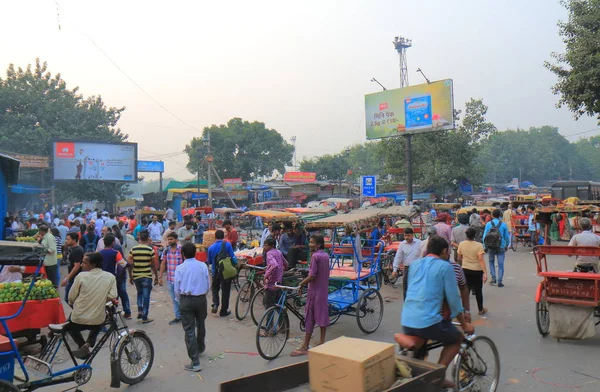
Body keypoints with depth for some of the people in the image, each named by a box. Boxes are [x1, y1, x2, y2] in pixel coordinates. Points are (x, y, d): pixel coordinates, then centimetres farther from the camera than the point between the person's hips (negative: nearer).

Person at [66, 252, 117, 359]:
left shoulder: (81, 276, -12)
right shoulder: (110, 277, -6)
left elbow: (71, 297, -4)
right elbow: (112, 296, -8)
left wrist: (72, 303, 18)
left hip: (78, 319, -1)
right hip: (98, 321, 1)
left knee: (70, 326, 33)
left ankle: (82, 345, 10)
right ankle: (88, 344, 13)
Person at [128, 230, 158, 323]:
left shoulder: (133, 249, -2)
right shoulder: (150, 250, -8)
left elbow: (129, 263, -2)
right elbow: (153, 265, -3)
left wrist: (130, 277, 8)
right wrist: (156, 274, 10)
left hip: (136, 276, 3)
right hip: (147, 276, -3)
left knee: (139, 293, 26)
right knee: (146, 296, 4)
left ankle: (139, 311, 14)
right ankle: (144, 318, 7)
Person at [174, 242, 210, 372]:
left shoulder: (180, 268, -7)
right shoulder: (203, 266, -2)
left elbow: (176, 288, -3)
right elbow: (208, 285, 3)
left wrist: (179, 300, 13)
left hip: (186, 299, -3)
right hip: (201, 298, 3)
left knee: (189, 330, 1)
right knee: (200, 325, 23)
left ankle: (195, 363, 0)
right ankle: (200, 348, 48)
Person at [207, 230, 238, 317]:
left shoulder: (211, 247, -2)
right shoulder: (227, 244, -10)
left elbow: (209, 262, 8)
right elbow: (233, 257, -13)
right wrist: (236, 264, 4)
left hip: (216, 272, 2)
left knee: (215, 288, 22)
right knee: (225, 291, 10)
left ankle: (215, 304, -1)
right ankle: (224, 311, 16)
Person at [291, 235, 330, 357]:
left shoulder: (315, 256, -18)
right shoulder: (326, 255, 7)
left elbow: (312, 276, -22)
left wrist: (301, 284, -10)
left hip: (315, 290, -8)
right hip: (324, 290, 8)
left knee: (310, 318, -2)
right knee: (322, 315, 14)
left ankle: (305, 347, 3)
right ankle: (322, 342, 23)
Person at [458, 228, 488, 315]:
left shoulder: (461, 244, -5)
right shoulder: (478, 245, -14)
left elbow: (459, 258, 5)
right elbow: (481, 260, -20)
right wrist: (485, 273, -20)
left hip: (465, 270, 2)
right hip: (477, 271, -2)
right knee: (478, 291, 14)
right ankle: (481, 310, 29)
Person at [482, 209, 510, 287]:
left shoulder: (488, 224, -3)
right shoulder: (503, 224, -3)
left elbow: (485, 236, -2)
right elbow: (507, 236, 4)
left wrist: (485, 246, 6)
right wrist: (507, 245, 18)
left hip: (491, 247, 1)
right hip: (501, 246, 0)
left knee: (491, 262, 18)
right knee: (500, 264, 4)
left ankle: (493, 278, 8)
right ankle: (500, 281, 3)